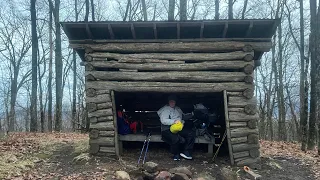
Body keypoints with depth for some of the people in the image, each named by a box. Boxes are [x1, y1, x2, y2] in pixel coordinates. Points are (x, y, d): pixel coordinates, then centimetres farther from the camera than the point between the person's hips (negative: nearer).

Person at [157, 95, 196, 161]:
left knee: (192, 133, -19)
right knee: (176, 139, -38)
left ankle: (186, 153, -18)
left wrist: (182, 121, 3)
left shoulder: (178, 109, 23)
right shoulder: (164, 110, 3)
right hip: (167, 130, -6)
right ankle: (176, 154, -9)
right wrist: (174, 121, -23)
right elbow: (163, 121, -11)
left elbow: (183, 118, 28)